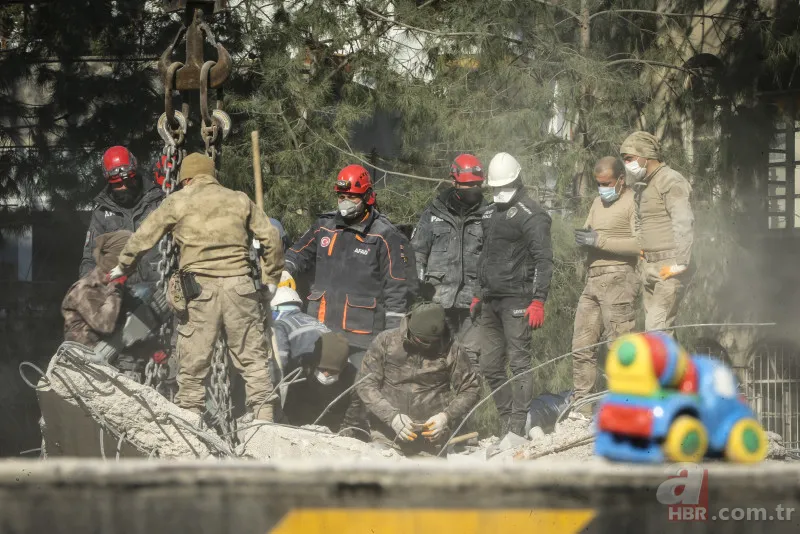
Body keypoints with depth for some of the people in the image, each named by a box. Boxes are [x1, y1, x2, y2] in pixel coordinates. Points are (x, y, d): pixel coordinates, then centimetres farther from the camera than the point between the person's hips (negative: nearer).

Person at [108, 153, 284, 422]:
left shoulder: (177, 202, 6)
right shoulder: (240, 200, 12)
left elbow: (142, 238, 9)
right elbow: (270, 238, 11)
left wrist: (122, 267, 25)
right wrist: (271, 279, 22)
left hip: (198, 289, -2)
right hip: (239, 286, 2)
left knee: (192, 362, 5)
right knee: (252, 358, 6)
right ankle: (264, 414, 2)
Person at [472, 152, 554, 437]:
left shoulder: (531, 215, -7)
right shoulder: (491, 214, 19)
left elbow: (543, 260, -13)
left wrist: (538, 301, -20)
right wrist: (479, 295, 24)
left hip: (516, 300, -9)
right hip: (491, 301, 9)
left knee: (519, 362, -9)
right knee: (490, 365, 9)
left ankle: (518, 427, -9)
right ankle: (506, 419, 17)